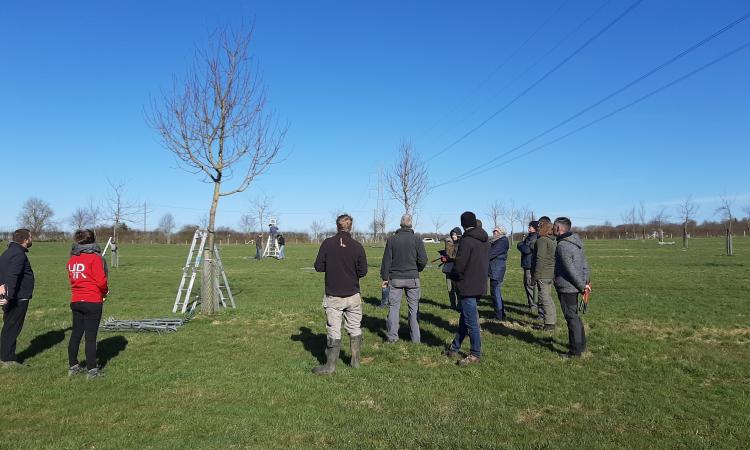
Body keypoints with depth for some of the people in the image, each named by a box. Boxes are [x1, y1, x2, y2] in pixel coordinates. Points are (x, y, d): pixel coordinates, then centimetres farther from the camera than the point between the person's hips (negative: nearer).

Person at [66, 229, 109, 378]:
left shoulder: (72, 259, 7)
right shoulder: (95, 258, -12)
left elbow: (71, 279, 10)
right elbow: (101, 281, -16)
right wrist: (104, 291, 4)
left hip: (76, 301, 6)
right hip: (93, 302, -6)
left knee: (76, 334, 15)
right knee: (91, 336, 0)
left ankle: (73, 366, 25)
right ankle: (91, 370, 6)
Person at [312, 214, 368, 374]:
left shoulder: (328, 243, -8)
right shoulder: (357, 246, -7)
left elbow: (318, 266, -5)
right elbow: (362, 271, -4)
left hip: (333, 296, -1)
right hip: (353, 295, 1)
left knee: (333, 331, 5)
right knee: (355, 328, 16)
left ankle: (330, 365, 9)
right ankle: (356, 360, 26)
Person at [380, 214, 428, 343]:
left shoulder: (391, 240, -1)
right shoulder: (417, 240, -4)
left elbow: (386, 261, -1)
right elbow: (423, 260, -7)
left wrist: (385, 278, 5)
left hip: (395, 279, 0)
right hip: (412, 278, 0)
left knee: (393, 307, 8)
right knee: (414, 307, 8)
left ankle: (392, 336, 11)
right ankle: (415, 338, 12)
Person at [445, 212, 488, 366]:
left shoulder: (467, 240, -18)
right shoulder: (485, 241, 9)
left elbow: (458, 266, -19)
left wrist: (457, 276, 2)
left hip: (468, 287, -9)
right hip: (480, 285, 9)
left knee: (471, 321, 1)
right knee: (465, 317, 18)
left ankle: (476, 354, 10)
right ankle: (455, 348, 29)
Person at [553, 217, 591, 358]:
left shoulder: (562, 246, -21)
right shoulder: (575, 242, 10)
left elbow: (571, 270, -22)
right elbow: (585, 263, 14)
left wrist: (582, 285, -13)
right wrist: (585, 281, 11)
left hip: (566, 288, -10)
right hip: (574, 287, 10)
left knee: (571, 318, -1)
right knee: (575, 316, 22)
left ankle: (575, 351, 8)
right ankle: (581, 345, 35)